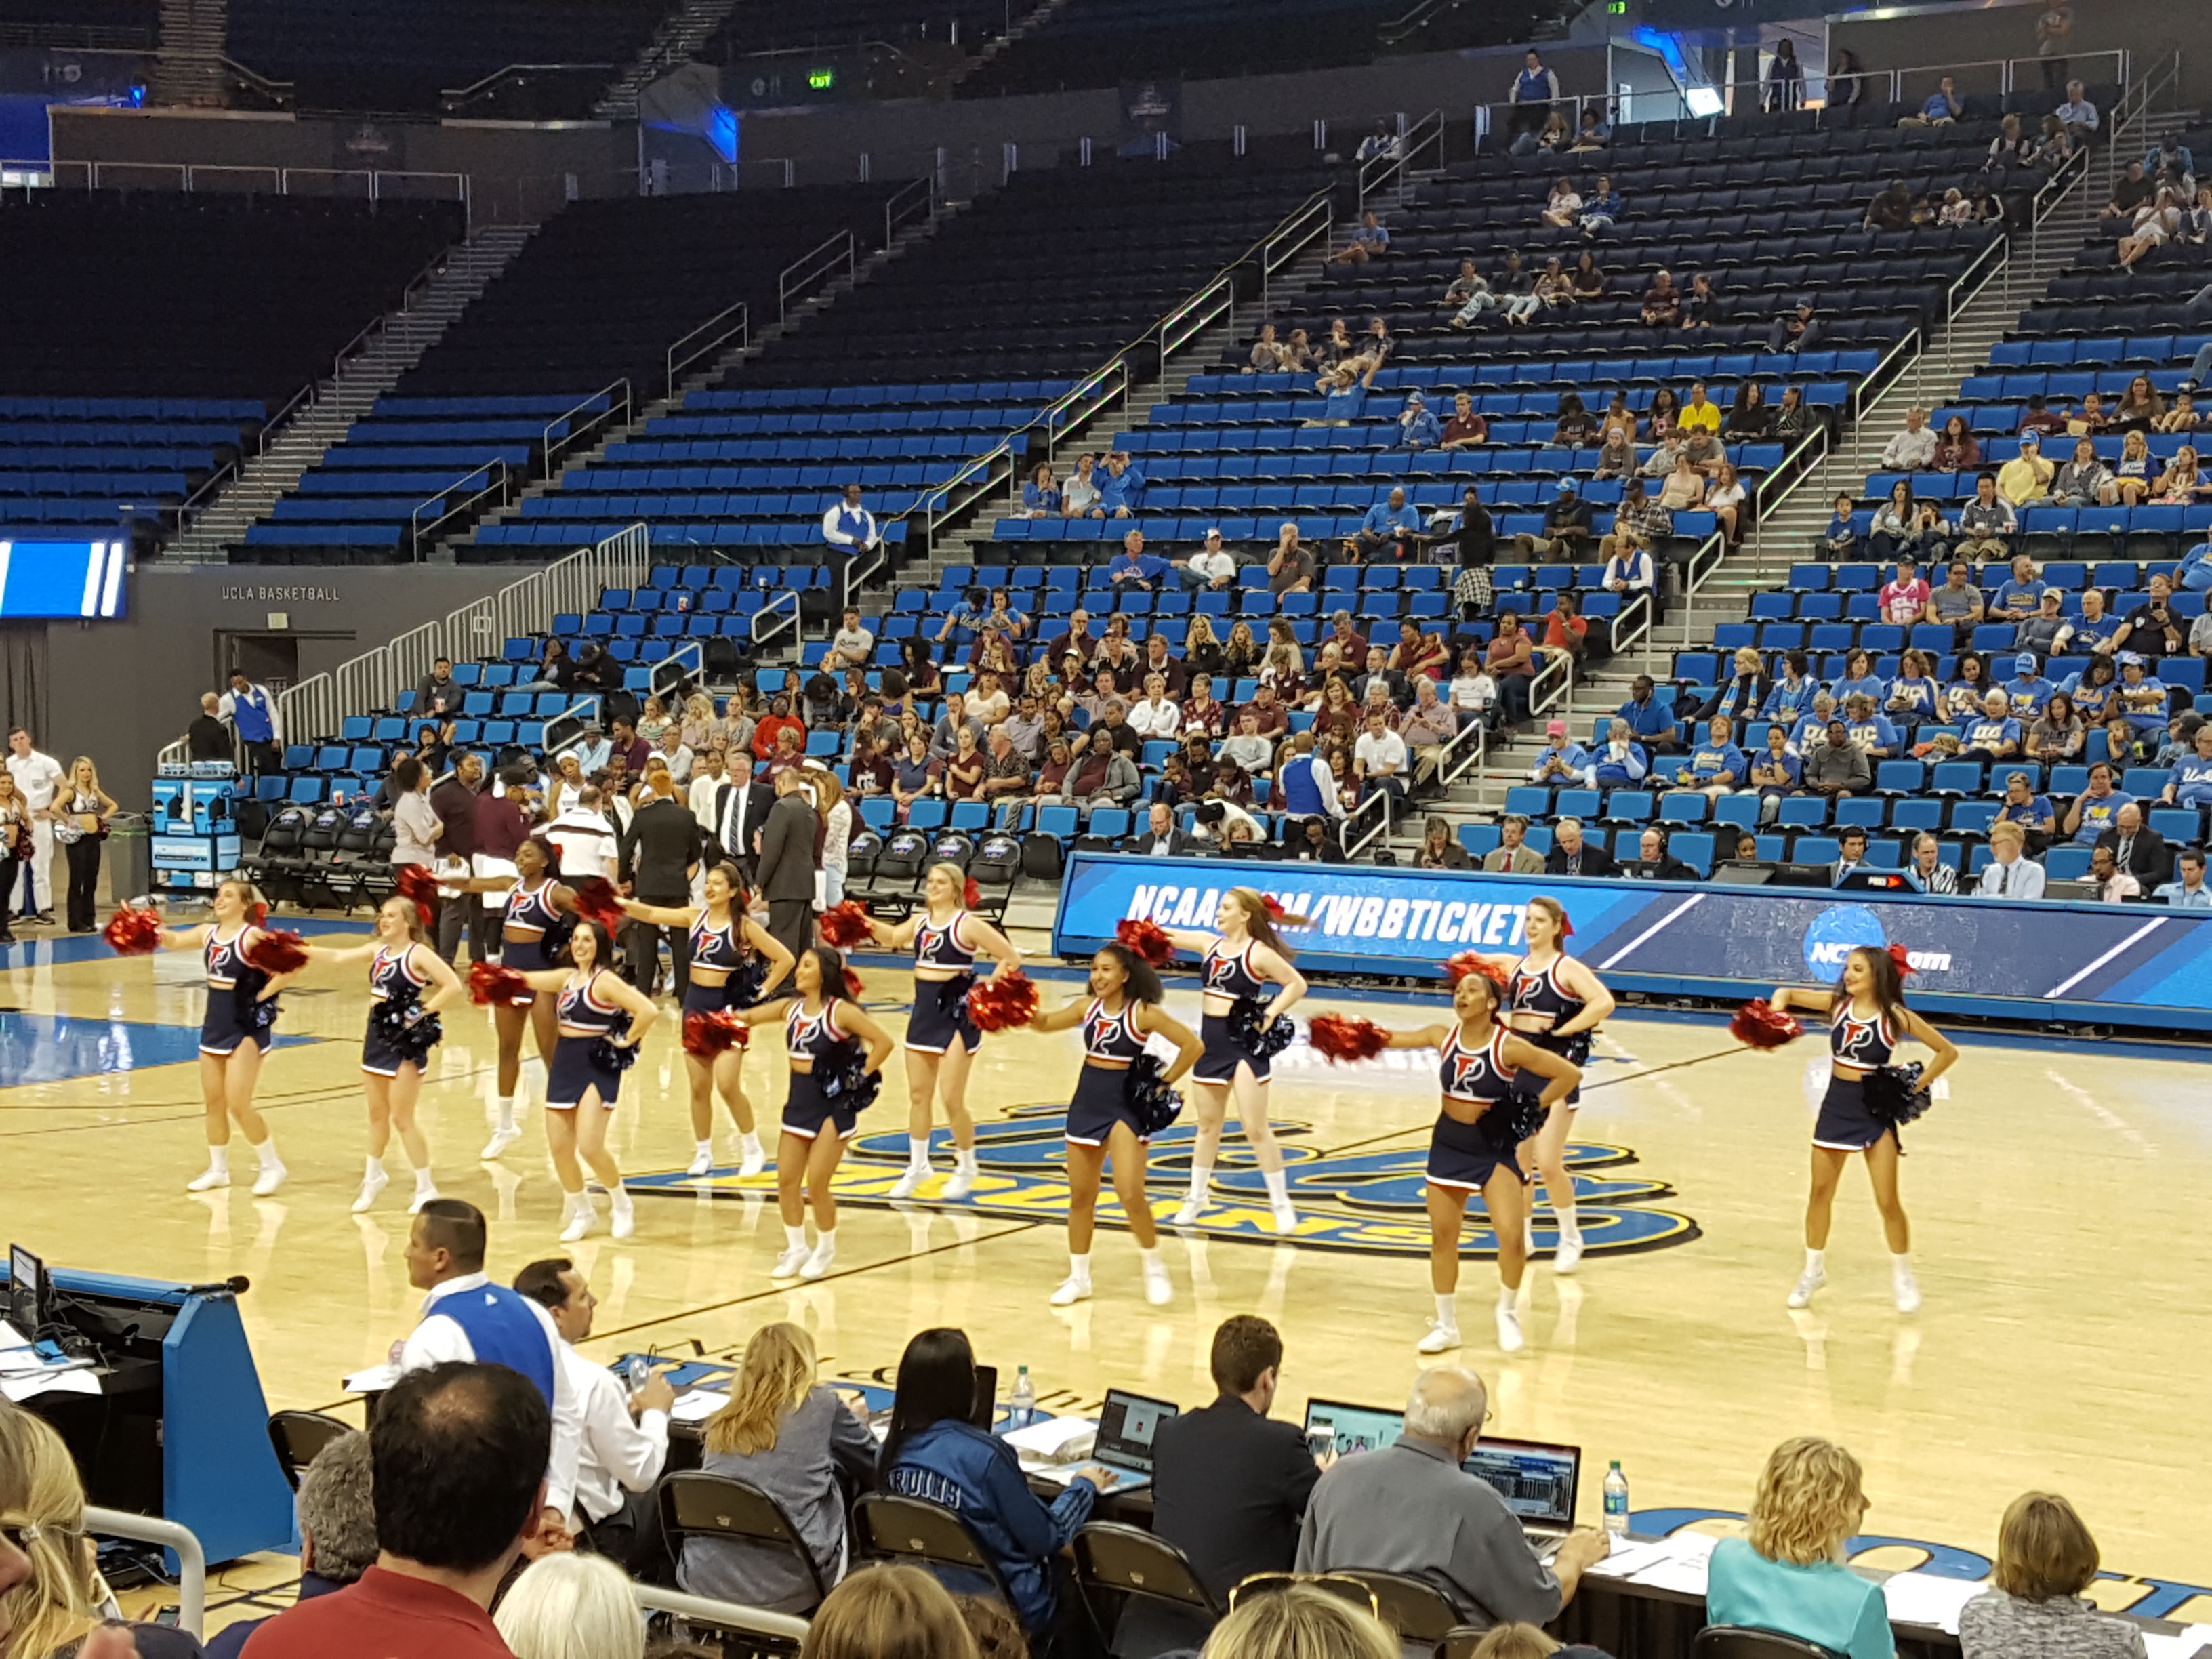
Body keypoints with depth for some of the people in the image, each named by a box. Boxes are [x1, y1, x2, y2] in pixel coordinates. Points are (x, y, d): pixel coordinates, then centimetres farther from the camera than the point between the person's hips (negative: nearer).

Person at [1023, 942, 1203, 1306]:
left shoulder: (1143, 1013, -12)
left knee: (1130, 1193, -17)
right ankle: (1078, 1277, 22)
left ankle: (1154, 1269, 3)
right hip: (1087, 1103, 6)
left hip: (1126, 1107, -6)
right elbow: (1044, 1023, 6)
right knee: (1081, 1195, 10)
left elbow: (1193, 1046, -12)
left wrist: (1164, 1082, -9)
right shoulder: (1087, 1007, 3)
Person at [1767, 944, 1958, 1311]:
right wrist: (1774, 1015, -18)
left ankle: (1903, 1276, 16)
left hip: (1876, 1109, -4)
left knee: (1888, 1202, -2)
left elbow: (1947, 1051, -7)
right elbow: (1785, 994, 3)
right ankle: (1813, 1271, 29)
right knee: (1820, 1193, 13)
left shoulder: (1895, 1017, -13)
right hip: (1836, 1105, 4)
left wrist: (1915, 1087, -13)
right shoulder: (1837, 1003, -4)